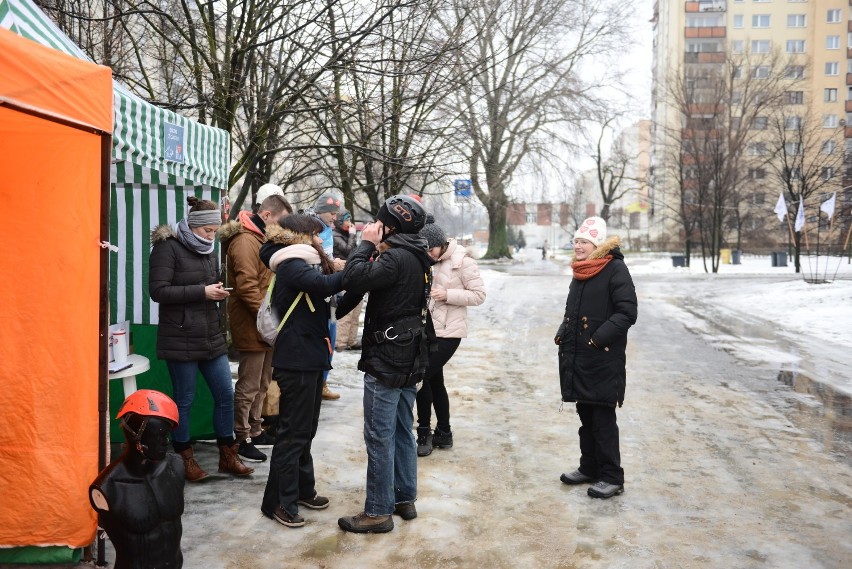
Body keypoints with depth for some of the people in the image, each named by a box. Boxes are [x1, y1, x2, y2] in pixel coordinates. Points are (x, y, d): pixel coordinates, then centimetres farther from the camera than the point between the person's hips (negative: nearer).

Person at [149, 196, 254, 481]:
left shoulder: (208, 251, 13)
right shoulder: (167, 248, -8)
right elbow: (158, 290, -17)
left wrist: (218, 293, 1)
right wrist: (202, 292, -20)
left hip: (211, 337, 7)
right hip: (180, 339, -7)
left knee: (225, 394, 7)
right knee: (184, 400, 4)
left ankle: (227, 456, 21)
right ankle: (185, 458, 20)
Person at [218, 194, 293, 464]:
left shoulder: (262, 239, 15)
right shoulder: (245, 242, -17)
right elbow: (247, 288, -25)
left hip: (266, 327, 10)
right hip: (252, 327, -10)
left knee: (262, 384, 19)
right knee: (249, 386, 0)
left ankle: (255, 431, 31)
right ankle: (243, 439, 10)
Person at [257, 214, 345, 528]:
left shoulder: (303, 264, 18)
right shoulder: (291, 265, -14)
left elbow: (328, 302, 12)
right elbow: (324, 284, -33)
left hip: (311, 358, 10)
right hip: (296, 361, -10)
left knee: (305, 430, 18)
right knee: (293, 433, -3)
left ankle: (302, 490, 29)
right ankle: (278, 502, 7)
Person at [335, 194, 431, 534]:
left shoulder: (397, 257, -19)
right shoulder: (415, 257, 11)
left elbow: (354, 279, -30)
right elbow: (369, 280, 15)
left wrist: (366, 244, -16)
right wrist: (374, 248, 3)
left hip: (386, 359, -10)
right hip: (409, 357, 10)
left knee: (379, 436, -3)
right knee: (402, 431, 17)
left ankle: (378, 512, 5)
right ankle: (404, 498, 27)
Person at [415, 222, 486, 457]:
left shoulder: (463, 261, -12)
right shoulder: (428, 260, 7)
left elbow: (479, 295, -12)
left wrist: (447, 294, -21)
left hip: (449, 331, -7)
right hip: (429, 329, 7)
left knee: (422, 376, -11)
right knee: (434, 380, 13)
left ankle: (424, 432, 4)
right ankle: (443, 433, 25)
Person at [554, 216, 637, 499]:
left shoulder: (615, 270, -12)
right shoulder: (581, 271, 13)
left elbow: (627, 313, -17)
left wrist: (598, 338, -20)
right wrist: (563, 334, 9)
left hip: (603, 359, -8)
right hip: (577, 357, 8)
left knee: (603, 419, -2)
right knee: (585, 416, 16)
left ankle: (612, 478, 8)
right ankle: (589, 467, 29)